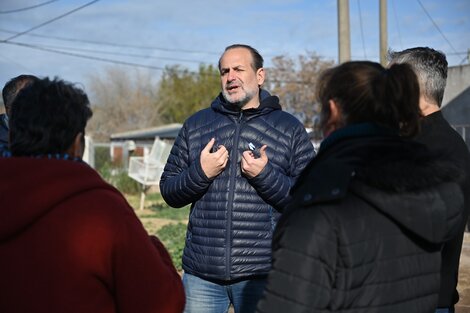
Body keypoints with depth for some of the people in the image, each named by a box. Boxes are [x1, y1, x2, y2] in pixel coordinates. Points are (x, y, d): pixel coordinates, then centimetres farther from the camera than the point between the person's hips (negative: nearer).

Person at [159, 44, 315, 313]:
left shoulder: (290, 128, 4)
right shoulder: (196, 125, 11)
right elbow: (169, 191, 9)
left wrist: (265, 175, -16)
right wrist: (200, 172, -9)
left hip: (261, 273, -2)